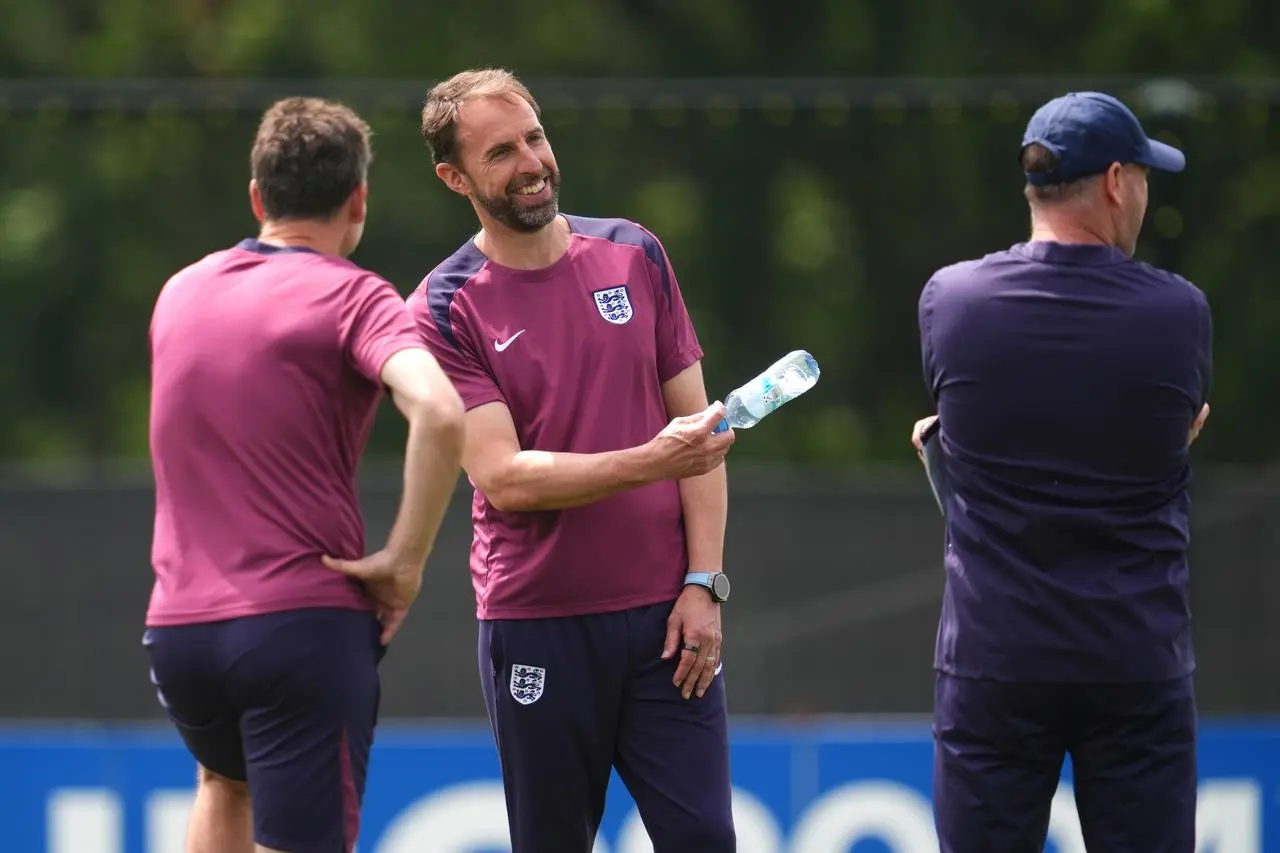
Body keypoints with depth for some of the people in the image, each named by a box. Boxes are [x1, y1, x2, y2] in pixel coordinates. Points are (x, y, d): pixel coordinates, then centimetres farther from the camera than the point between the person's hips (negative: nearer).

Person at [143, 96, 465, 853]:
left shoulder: (180, 294, 11)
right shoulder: (354, 297, -8)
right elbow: (439, 413, -25)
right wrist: (405, 561, -16)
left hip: (176, 622, 6)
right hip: (303, 621, -6)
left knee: (226, 783, 33)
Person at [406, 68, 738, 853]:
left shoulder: (633, 256, 7)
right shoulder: (445, 310, -3)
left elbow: (695, 427, 8)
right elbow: (503, 478, -12)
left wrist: (703, 584, -2)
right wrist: (649, 461, -24)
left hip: (665, 616, 2)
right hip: (539, 629, -2)